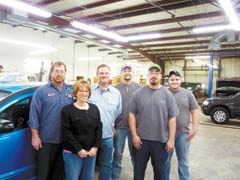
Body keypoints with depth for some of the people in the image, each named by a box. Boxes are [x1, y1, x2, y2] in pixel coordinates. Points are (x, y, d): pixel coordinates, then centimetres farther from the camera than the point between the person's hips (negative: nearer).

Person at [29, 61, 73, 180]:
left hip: (64, 140, 4)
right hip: (46, 139, -3)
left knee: (60, 170, 18)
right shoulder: (41, 91, -5)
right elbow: (34, 115, -7)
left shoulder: (70, 92, 7)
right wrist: (35, 136, -10)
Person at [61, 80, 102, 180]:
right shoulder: (67, 110, -6)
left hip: (91, 152, 4)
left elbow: (99, 128, 5)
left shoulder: (94, 108, 8)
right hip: (73, 153, -4)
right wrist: (78, 149, -15)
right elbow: (66, 132, -11)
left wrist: (95, 147, -5)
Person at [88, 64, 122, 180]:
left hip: (107, 136, 2)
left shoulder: (116, 93, 4)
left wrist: (112, 126, 10)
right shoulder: (89, 90, -4)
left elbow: (118, 113, 11)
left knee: (106, 165, 18)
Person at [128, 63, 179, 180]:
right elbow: (132, 114, 0)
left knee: (159, 170, 18)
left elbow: (172, 119, -3)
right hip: (141, 139, 0)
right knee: (139, 169, 16)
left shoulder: (167, 94, -3)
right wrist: (134, 135, -5)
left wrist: (171, 140, -5)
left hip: (161, 140, 0)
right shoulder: (138, 93, -2)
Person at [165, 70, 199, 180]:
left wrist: (194, 128, -5)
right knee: (165, 160, 14)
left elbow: (195, 111, 3)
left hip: (183, 133, 1)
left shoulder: (188, 94, 1)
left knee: (183, 161, 15)